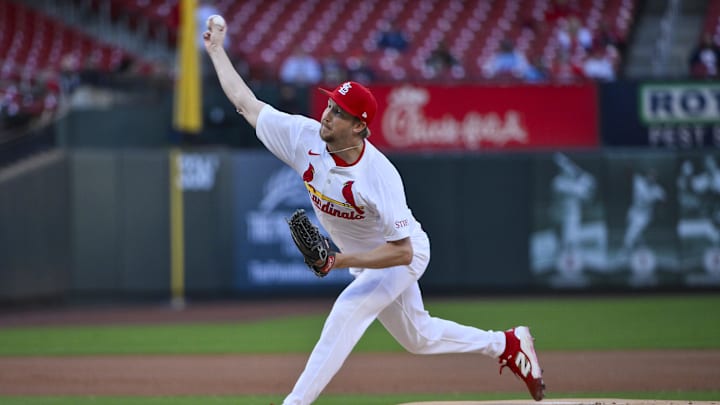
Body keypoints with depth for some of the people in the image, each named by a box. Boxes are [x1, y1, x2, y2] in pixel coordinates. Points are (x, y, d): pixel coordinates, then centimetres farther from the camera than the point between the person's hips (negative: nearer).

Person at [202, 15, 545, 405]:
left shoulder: (379, 176, -37)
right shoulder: (306, 138, -20)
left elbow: (401, 252, -35)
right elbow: (246, 103, -11)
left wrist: (340, 261, -41)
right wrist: (217, 51, -10)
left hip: (402, 257, -7)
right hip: (365, 261, 7)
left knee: (344, 316, -23)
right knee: (418, 337, 19)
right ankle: (506, 344, 37)